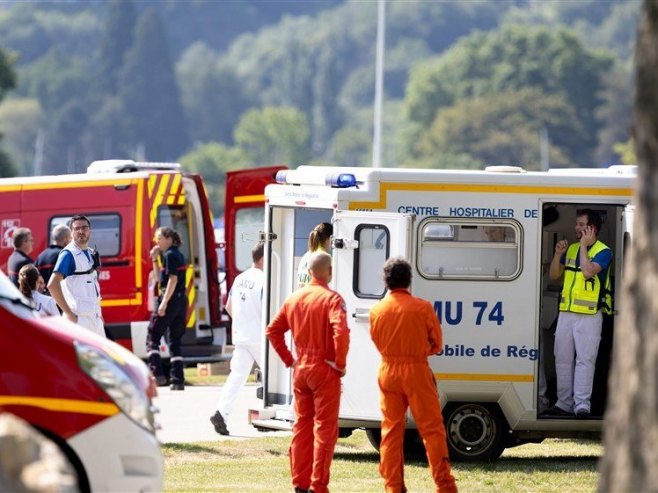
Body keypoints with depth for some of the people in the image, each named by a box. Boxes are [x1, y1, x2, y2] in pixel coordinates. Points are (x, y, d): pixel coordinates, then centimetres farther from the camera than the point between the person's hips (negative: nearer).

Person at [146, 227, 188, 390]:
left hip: (171, 299, -9)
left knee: (153, 337, -3)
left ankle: (158, 374, -15)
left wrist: (164, 302, -22)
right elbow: (160, 277, 24)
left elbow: (173, 279, -18)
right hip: (182, 300, 9)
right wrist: (155, 260, 15)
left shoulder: (170, 255, -10)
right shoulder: (178, 255, 18)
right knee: (175, 341, 11)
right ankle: (178, 380, 6)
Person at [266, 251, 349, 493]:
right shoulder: (332, 299, -12)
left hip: (300, 370, 6)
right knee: (325, 428, -1)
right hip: (325, 370, -6)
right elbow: (341, 330, -27)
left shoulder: (295, 298, 8)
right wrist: (340, 363, -16)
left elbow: (273, 331, 11)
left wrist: (289, 360, 14)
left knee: (302, 426, 13)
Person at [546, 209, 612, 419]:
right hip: (566, 312, 7)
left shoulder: (603, 251, -5)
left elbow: (588, 271, -22)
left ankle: (582, 404, -12)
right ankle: (564, 403, 13)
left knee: (585, 359, -9)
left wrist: (584, 246, -13)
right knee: (563, 359, 8)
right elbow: (553, 275, 16)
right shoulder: (571, 249, 15)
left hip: (589, 314, -7)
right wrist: (558, 254, 0)